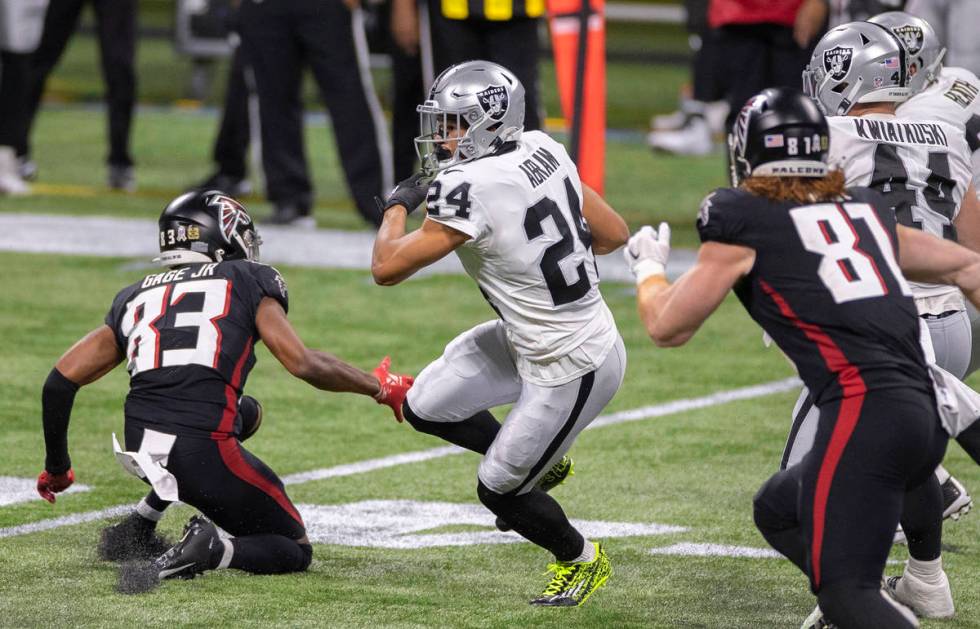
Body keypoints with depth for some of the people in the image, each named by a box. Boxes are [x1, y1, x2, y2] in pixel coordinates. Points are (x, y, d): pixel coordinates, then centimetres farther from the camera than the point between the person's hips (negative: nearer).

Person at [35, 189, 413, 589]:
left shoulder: (135, 297, 21)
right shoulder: (249, 283, 9)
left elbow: (61, 381, 15)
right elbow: (302, 364, -2)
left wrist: (57, 466, 27)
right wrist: (379, 388, 14)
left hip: (139, 449, 5)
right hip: (204, 453, -5)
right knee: (295, 552, 14)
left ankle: (138, 528, 22)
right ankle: (209, 552, -18)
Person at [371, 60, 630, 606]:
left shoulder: (470, 190, -28)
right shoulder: (542, 151, -4)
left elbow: (387, 268, -18)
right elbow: (614, 234, 5)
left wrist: (400, 204, 0)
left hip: (573, 368, -8)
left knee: (499, 491, 10)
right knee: (426, 407, 12)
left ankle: (581, 561, 35)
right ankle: (539, 460, 34)